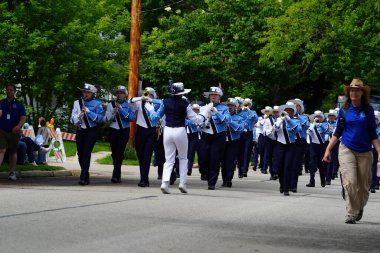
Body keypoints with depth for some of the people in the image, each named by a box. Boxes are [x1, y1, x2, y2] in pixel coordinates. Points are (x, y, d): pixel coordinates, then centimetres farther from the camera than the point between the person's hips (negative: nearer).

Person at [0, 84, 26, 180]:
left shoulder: (19, 104, 6)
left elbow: (23, 118, -2)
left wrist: (18, 126, -21)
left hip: (14, 132, 1)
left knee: (13, 152, 11)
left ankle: (12, 172, 20)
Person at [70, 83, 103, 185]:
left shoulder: (97, 103, 0)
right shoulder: (77, 103, 11)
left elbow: (100, 119, -10)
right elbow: (73, 119, 6)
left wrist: (88, 111, -16)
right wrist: (78, 117, -16)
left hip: (91, 131, -4)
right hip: (80, 130, 4)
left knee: (86, 153, -13)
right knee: (80, 154, 5)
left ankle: (83, 178, -17)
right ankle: (86, 176, 19)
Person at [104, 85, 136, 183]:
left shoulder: (128, 105, 4)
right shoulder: (111, 104, 9)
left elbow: (133, 117, -10)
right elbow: (106, 119, 4)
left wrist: (122, 110, -17)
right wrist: (113, 113, -13)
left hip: (124, 132, -3)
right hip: (113, 131, 3)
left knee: (119, 153, -13)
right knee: (114, 153, 6)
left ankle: (116, 175, -15)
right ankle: (117, 175, 17)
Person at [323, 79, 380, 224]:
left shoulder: (368, 111, 4)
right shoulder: (344, 110, 5)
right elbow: (337, 132, 11)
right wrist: (328, 149, 4)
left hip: (365, 152, 1)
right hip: (347, 149, -1)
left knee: (363, 185, 5)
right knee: (350, 182, -15)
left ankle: (359, 208, 33)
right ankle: (351, 214, -9)